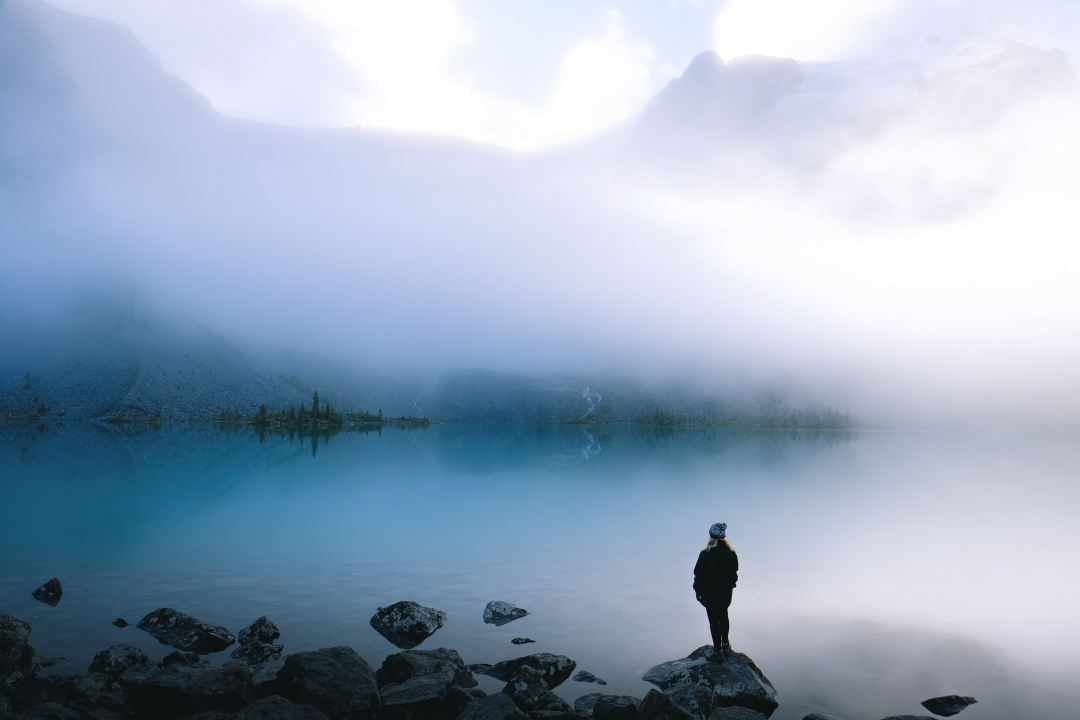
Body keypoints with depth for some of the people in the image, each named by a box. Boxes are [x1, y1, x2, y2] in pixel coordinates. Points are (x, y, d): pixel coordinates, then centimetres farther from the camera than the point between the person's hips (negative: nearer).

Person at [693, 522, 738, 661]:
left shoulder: (705, 555, -20)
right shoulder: (731, 553, -6)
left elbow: (699, 575, -14)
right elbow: (734, 572, 6)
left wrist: (698, 591, -1)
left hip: (710, 593, -5)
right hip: (726, 592, 5)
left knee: (714, 620, 4)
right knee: (723, 616, 22)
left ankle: (718, 651, 11)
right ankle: (725, 645, 35)